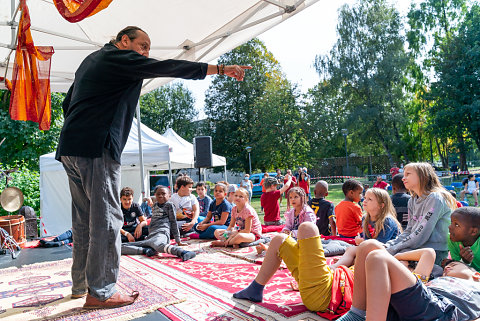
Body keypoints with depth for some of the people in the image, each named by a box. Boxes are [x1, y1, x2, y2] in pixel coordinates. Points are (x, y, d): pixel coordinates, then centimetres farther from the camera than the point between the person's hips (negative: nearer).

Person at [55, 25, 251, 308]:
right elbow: (167, 68, -13)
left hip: (70, 148, 10)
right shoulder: (119, 58, -3)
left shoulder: (91, 60, 26)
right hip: (96, 147, -10)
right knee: (106, 219, -7)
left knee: (85, 220, 14)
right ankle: (100, 292, -1)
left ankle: (81, 284, 23)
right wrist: (221, 69, -13)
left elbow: (67, 103, 28)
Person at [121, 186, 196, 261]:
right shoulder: (154, 205, 30)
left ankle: (183, 252, -66)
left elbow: (173, 222, 8)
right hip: (150, 236, 7)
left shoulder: (169, 205, 12)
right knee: (122, 247, -12)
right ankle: (146, 250, -31)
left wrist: (178, 241, 6)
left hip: (161, 233, -6)